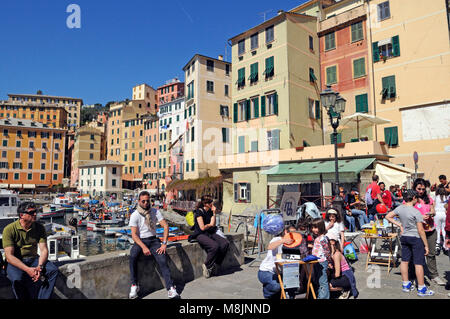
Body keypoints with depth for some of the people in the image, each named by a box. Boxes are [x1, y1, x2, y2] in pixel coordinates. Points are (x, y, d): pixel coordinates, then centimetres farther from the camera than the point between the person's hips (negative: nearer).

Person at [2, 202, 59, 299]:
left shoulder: (39, 228, 1)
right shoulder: (9, 229, -10)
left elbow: (44, 250, -3)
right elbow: (9, 256, -16)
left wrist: (40, 267, -23)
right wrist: (27, 269, -27)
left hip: (34, 259, 3)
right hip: (15, 262, -3)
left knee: (54, 270, -22)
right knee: (17, 279, -34)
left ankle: (43, 298, -12)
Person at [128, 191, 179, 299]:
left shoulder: (155, 211, 0)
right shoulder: (135, 215, -4)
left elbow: (165, 226, -4)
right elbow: (134, 235, -9)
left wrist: (164, 243, -13)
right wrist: (143, 247, -23)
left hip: (153, 240, 1)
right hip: (140, 241, -1)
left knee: (162, 260, -22)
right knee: (132, 256, -31)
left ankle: (170, 288, -21)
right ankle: (134, 285, -16)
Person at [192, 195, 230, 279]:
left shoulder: (210, 211, 11)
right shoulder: (199, 211, -11)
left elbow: (213, 224, 6)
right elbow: (202, 227, -14)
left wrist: (214, 213, -1)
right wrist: (210, 225, 3)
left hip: (210, 233, 7)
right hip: (200, 235, -7)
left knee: (225, 243, -16)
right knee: (215, 246, -32)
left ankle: (215, 266, -6)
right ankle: (207, 266, -8)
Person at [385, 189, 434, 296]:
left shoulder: (399, 208, -2)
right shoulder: (416, 212, -18)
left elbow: (388, 216, 7)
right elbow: (420, 230, -16)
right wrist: (426, 245, -8)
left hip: (404, 237, 6)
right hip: (416, 239, -6)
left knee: (404, 261, 13)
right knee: (418, 263, 2)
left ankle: (406, 284, 24)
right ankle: (421, 289, 11)